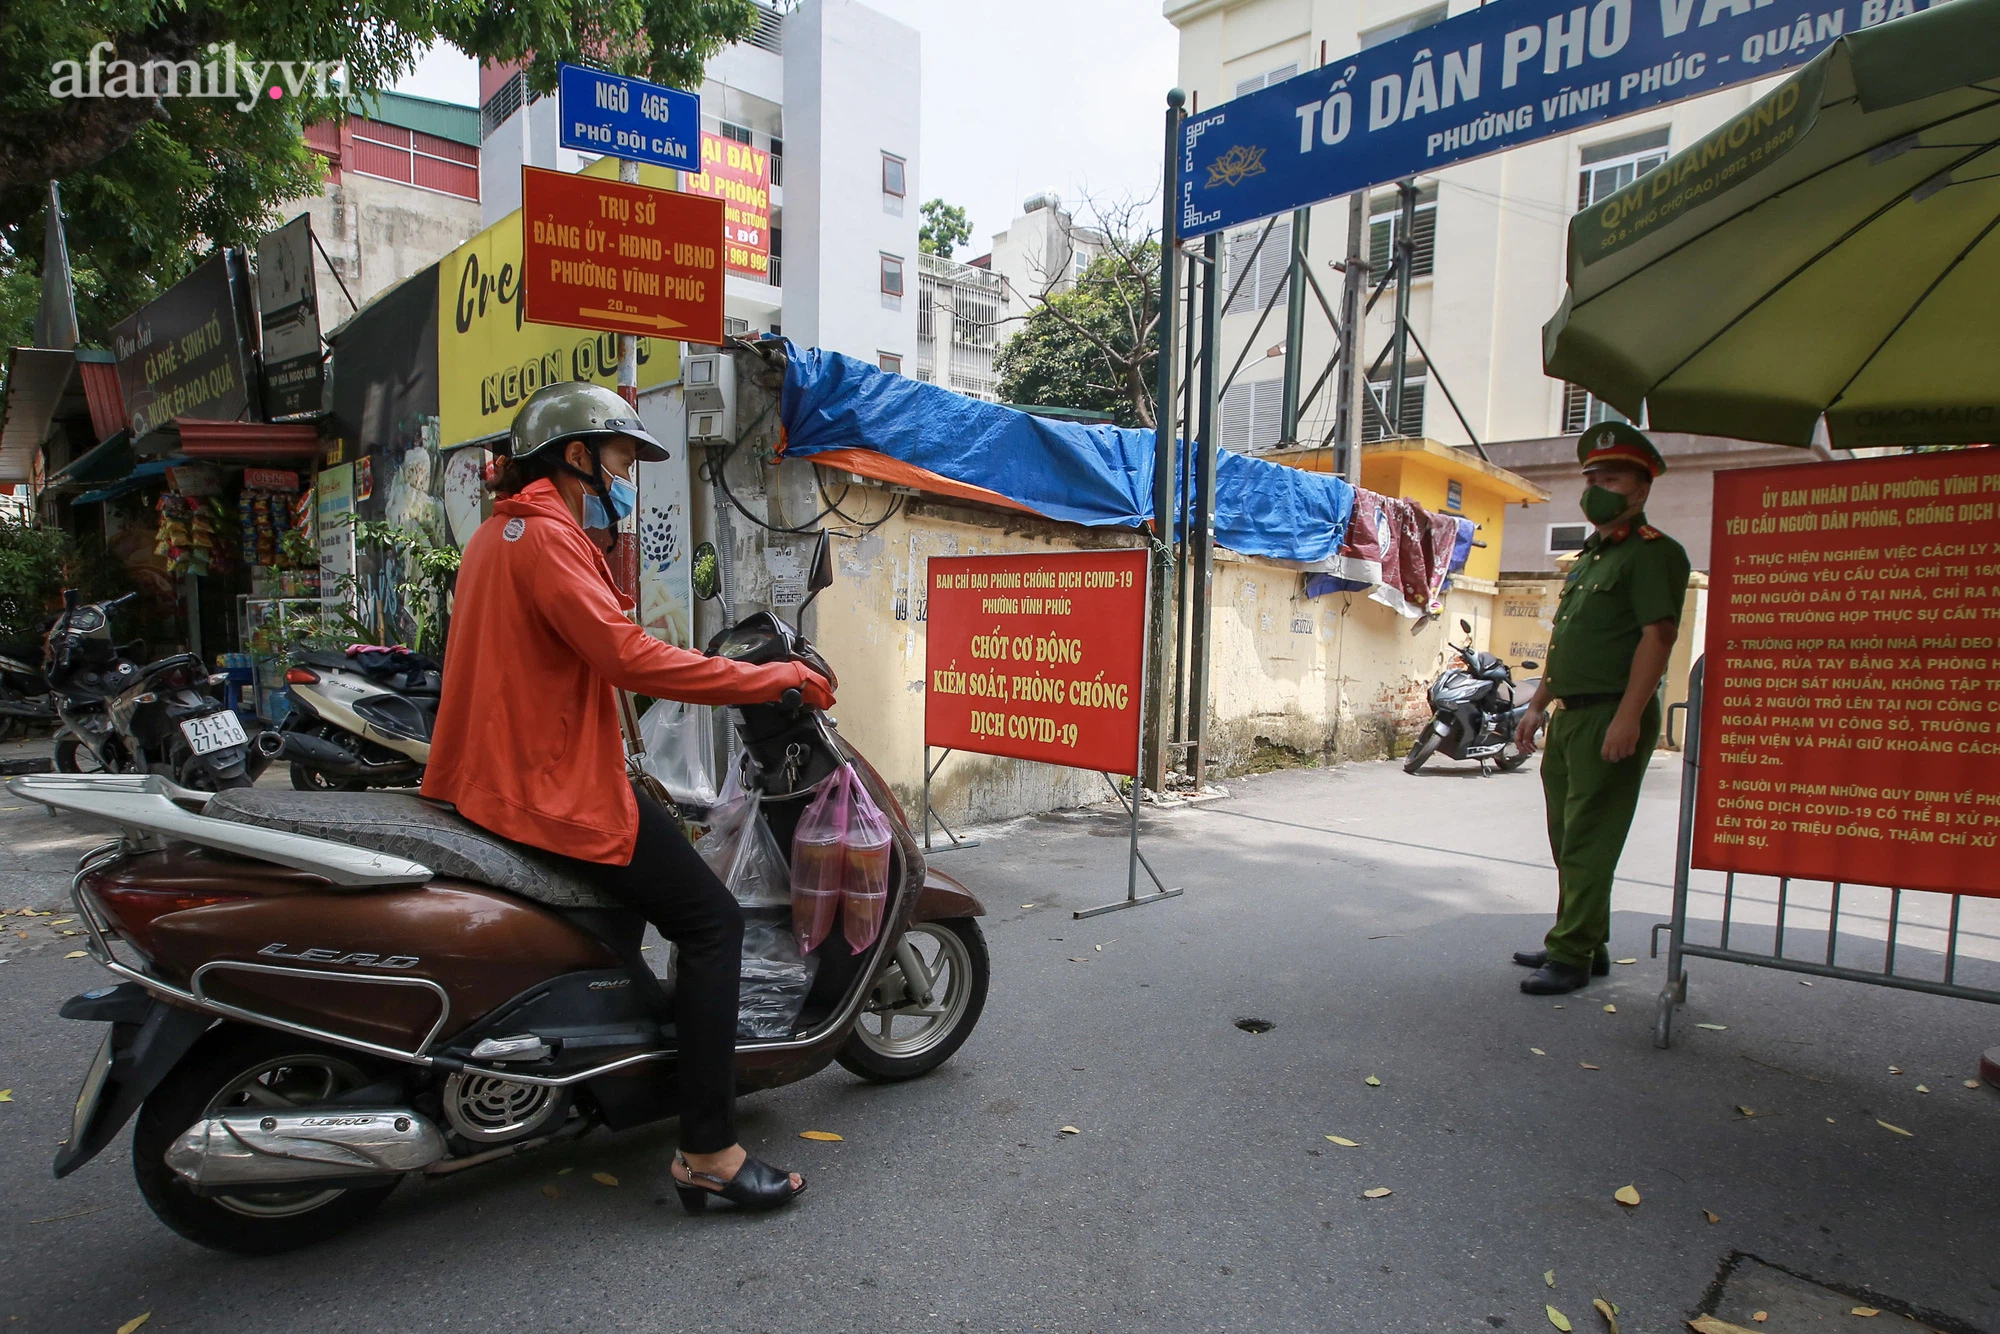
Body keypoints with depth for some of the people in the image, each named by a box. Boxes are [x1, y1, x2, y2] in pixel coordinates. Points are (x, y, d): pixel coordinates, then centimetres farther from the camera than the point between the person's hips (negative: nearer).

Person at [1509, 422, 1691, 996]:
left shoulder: (1653, 551, -8)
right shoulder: (1589, 556, 20)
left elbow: (1657, 636, -18)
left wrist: (1627, 719, -25)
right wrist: (1538, 705, 20)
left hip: (1612, 718, -10)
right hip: (1570, 717, 10)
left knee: (1588, 841, -6)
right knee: (1568, 840, 15)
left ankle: (1571, 955, 3)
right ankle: (1585, 945, 27)